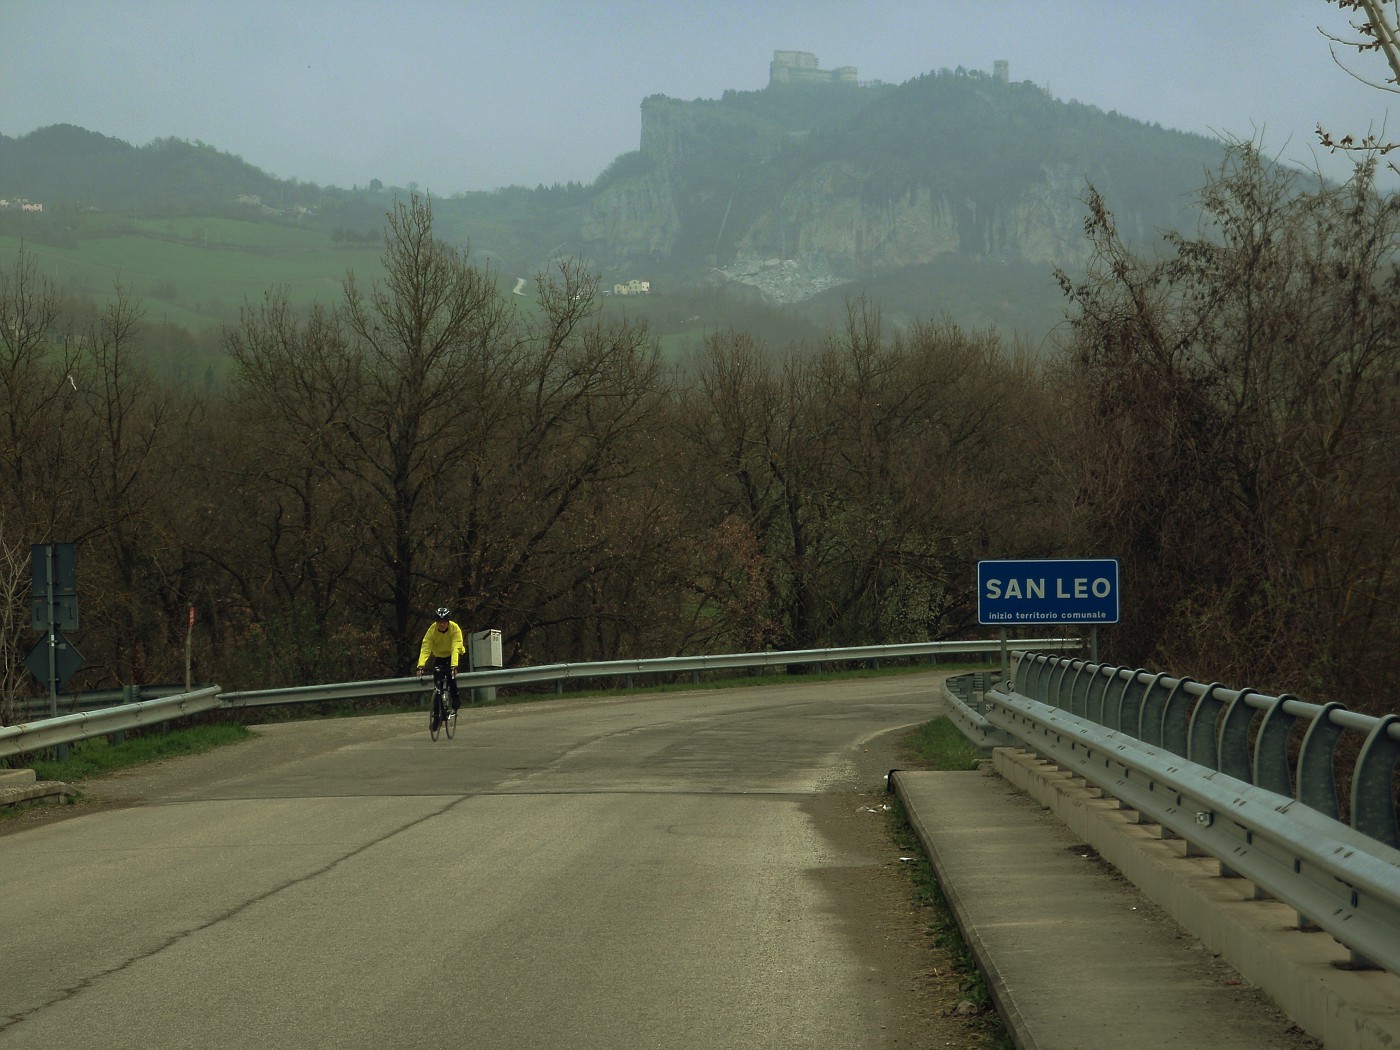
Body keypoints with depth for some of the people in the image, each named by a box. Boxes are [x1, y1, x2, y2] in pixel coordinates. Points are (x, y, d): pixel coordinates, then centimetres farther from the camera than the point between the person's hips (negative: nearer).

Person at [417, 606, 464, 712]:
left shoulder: (455, 629, -30)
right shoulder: (432, 629, -26)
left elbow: (455, 649, -39)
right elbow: (425, 649, -33)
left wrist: (454, 665, -53)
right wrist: (420, 666, -47)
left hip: (452, 655, -2)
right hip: (439, 655, 2)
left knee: (451, 675, -26)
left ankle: (456, 699, -10)